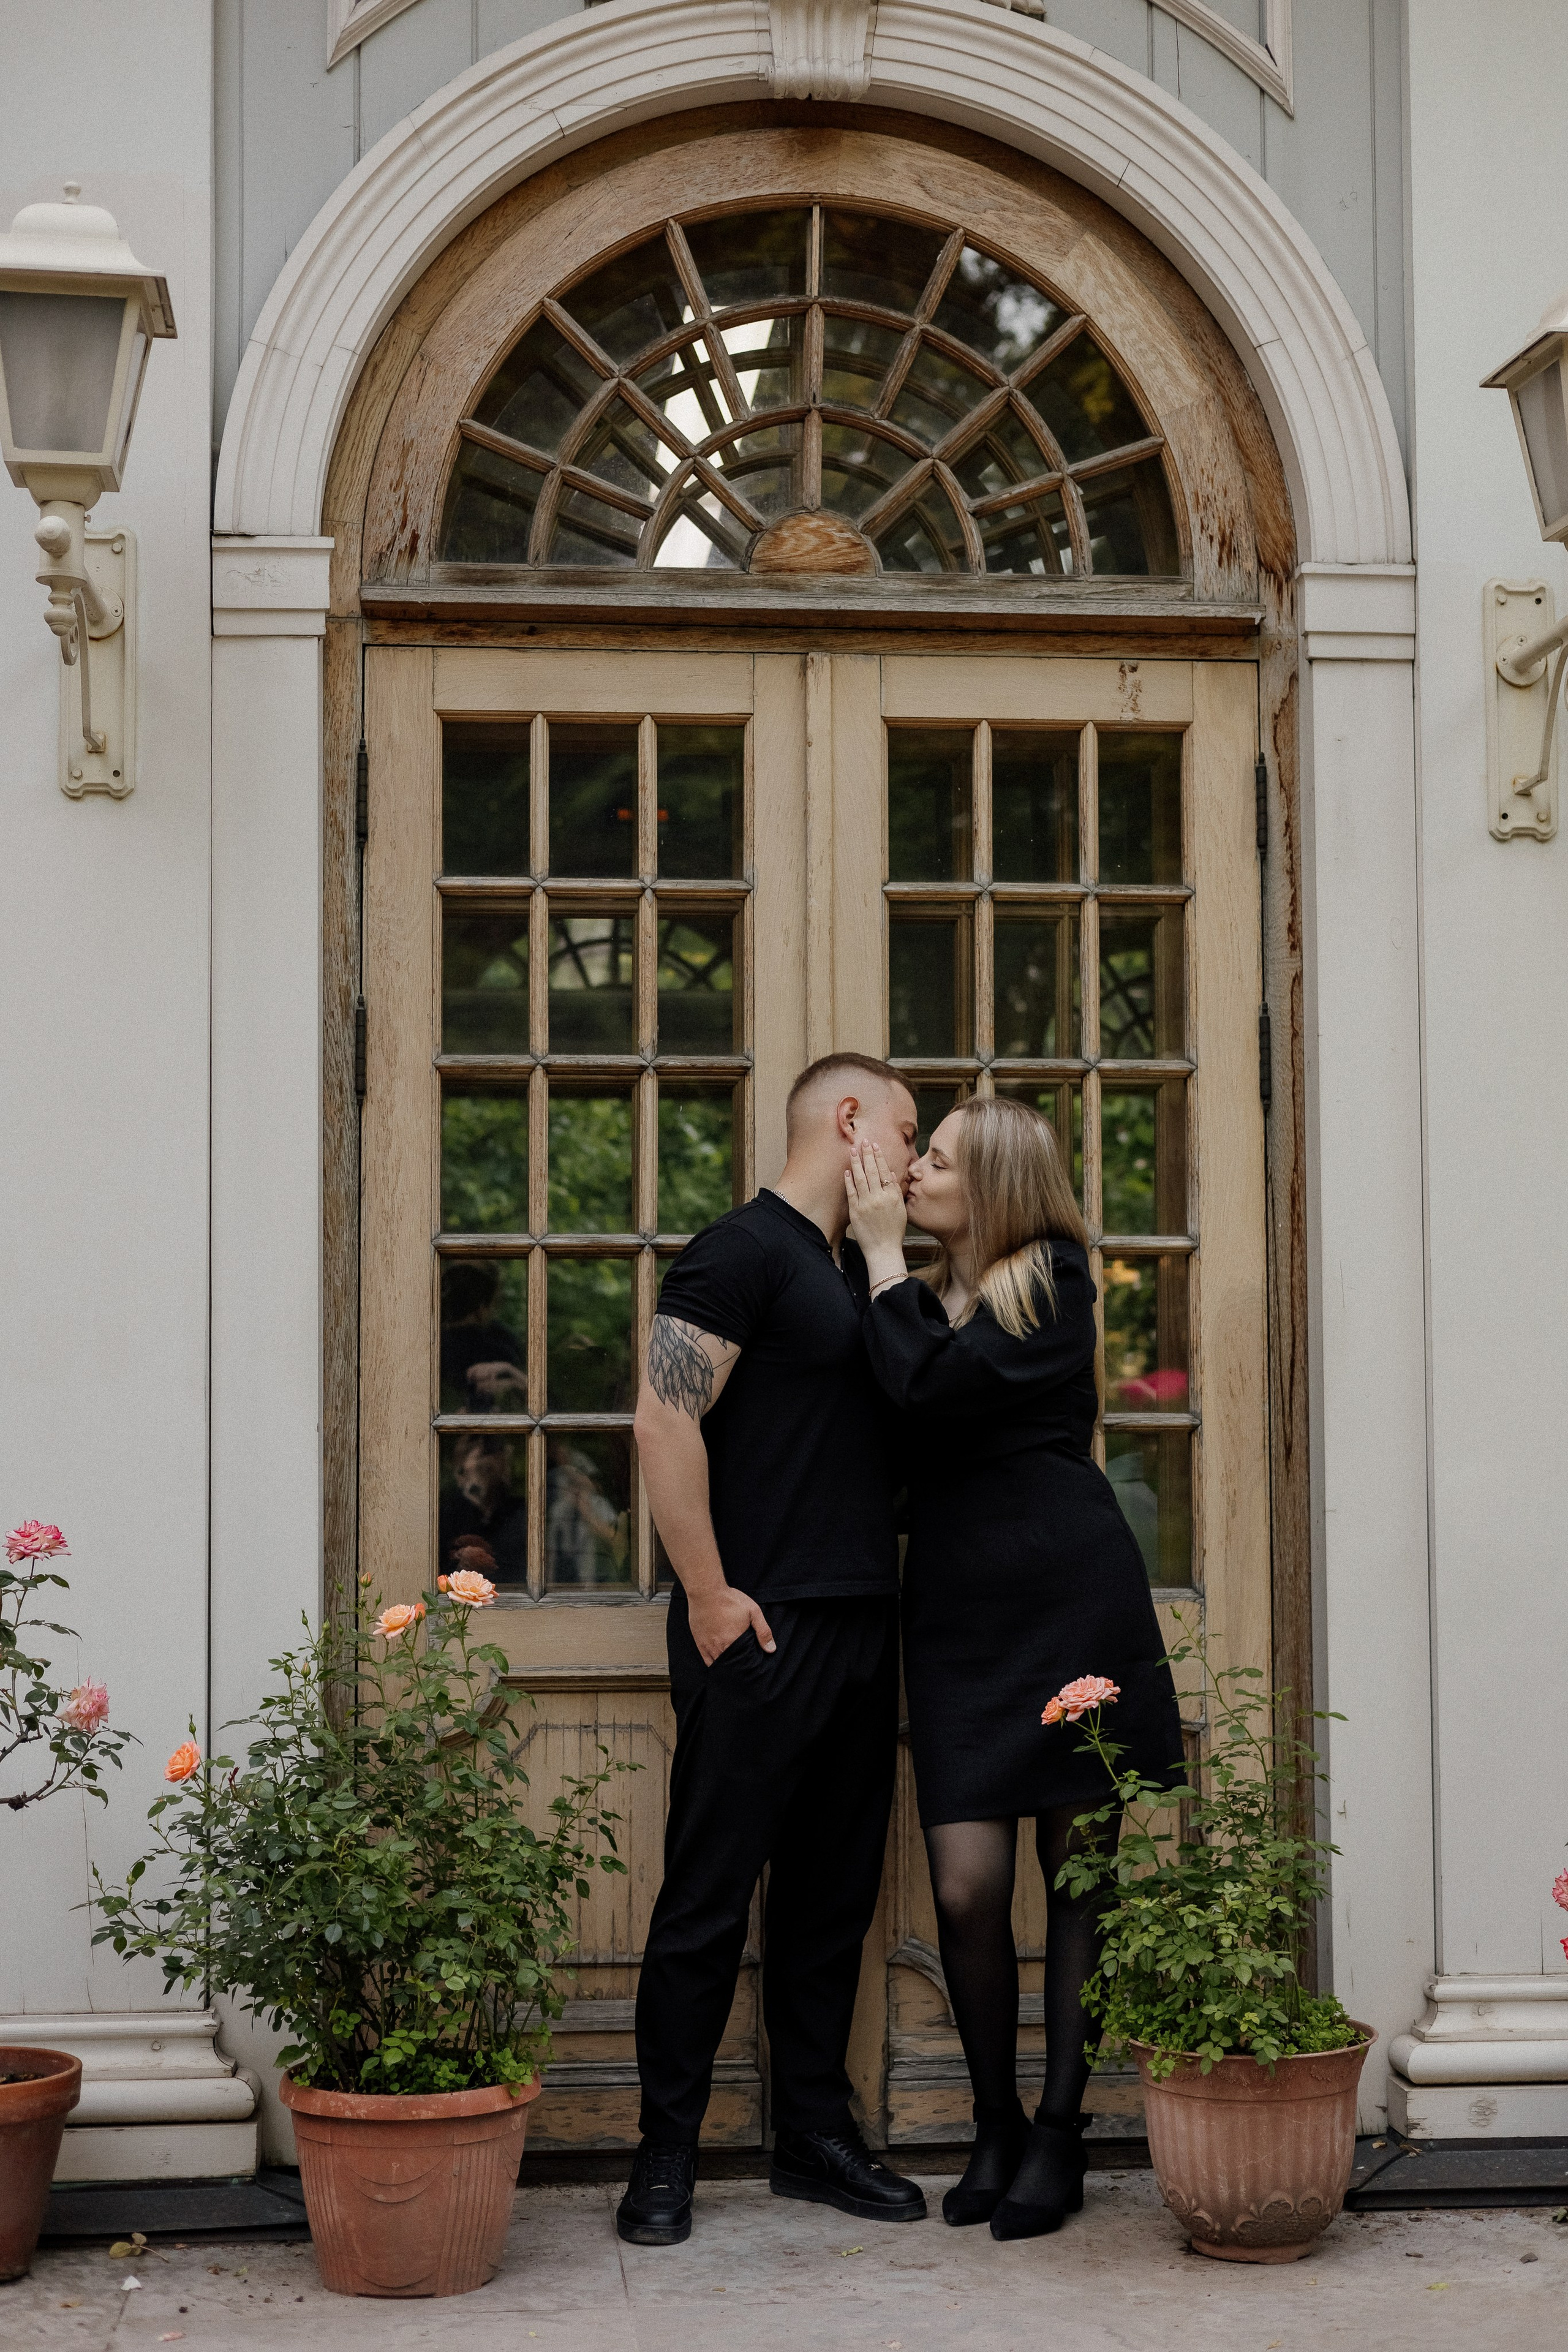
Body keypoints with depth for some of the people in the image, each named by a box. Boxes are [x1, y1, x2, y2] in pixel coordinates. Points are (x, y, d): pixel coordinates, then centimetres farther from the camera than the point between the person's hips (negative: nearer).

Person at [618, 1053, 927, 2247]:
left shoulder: (857, 1270, 18)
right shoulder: (745, 1250, -9)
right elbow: (665, 1422, -17)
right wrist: (710, 1597, -18)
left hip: (860, 1630, 9)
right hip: (762, 1632, -9)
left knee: (834, 1895, 13)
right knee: (712, 1896, -2)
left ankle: (816, 2136, 22)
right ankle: (666, 2157, 6)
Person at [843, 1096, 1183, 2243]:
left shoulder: (1050, 1285, -4)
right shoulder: (925, 1297, 15)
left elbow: (931, 1391, -17)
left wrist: (882, 1253, -7)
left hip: (1072, 1600, -5)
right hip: (959, 1615, 5)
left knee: (1077, 1873, 4)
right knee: (967, 1887, -3)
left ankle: (1059, 2136, 14)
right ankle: (995, 2127, 14)